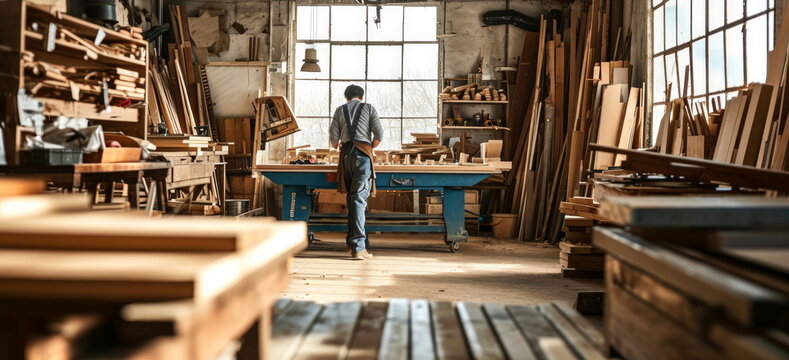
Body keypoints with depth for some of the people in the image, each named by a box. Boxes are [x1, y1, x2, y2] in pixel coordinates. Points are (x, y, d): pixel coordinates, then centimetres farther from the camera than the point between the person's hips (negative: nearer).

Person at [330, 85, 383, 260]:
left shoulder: (340, 110, 18)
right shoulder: (369, 108, 13)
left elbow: (333, 140, 9)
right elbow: (379, 135, 2)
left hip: (346, 154, 3)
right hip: (363, 154, -3)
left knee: (351, 197, 13)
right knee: (359, 198, -9)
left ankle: (353, 241, 14)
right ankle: (358, 247, -14)